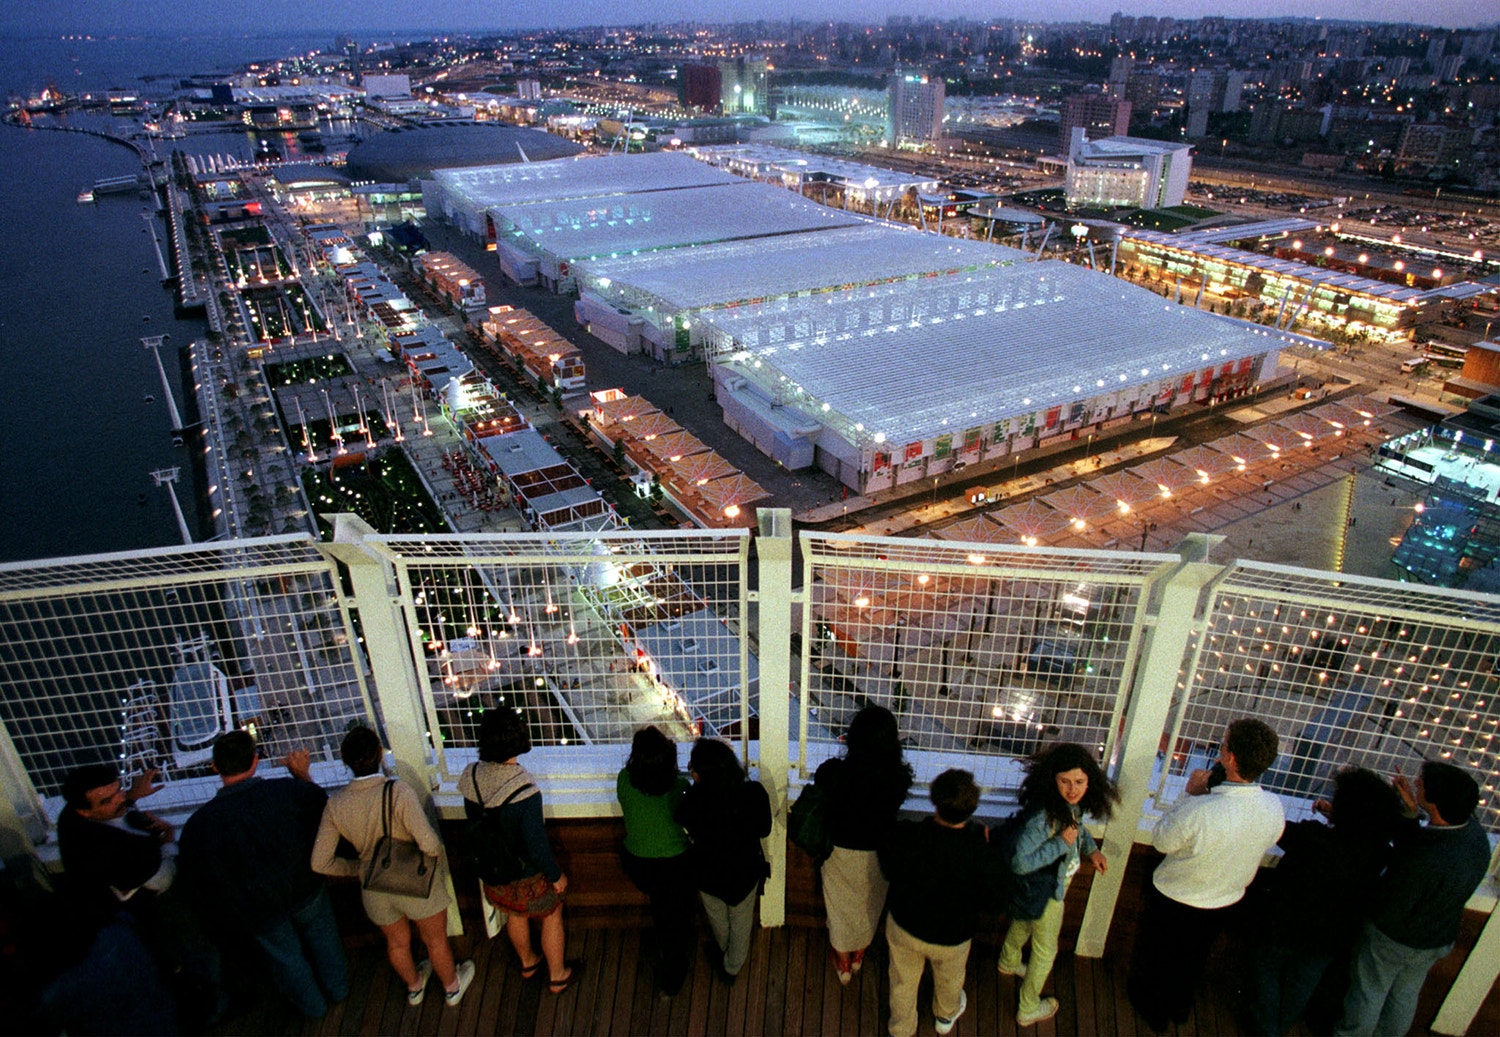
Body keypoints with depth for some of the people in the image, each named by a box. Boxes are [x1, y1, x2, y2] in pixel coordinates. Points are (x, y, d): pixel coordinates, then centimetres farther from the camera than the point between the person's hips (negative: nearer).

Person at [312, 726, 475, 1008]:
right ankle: (452, 987, 48)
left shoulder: (335, 804, -17)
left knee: (397, 943, 31)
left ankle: (414, 987, 56)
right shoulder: (398, 792, -31)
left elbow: (320, 863, -11)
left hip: (375, 892, 4)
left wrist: (359, 868, 5)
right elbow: (429, 844, -34)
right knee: (436, 941, 24)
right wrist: (437, 861, -11)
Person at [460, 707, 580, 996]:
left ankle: (527, 962, 55)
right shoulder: (524, 790, -37)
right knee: (551, 916, 21)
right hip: (527, 874, -6)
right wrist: (556, 875, -11)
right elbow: (537, 845, -29)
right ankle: (557, 976, 40)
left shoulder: (472, 776, -18)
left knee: (515, 915, 31)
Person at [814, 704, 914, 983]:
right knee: (869, 906, 29)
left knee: (841, 905, 26)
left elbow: (819, 802, -10)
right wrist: (888, 748, -1)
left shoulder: (832, 772, -32)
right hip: (877, 856, 1)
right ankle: (858, 957, 54)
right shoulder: (898, 778, -29)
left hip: (839, 852, -1)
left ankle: (843, 964, 48)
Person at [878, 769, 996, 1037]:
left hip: (904, 927, 0)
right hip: (953, 935, 0)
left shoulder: (904, 834, -32)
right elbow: (989, 881, -14)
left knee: (903, 983, 29)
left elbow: (889, 870, -11)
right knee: (950, 980, 34)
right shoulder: (976, 846, -35)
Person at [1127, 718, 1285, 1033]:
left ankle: (1152, 1009, 50)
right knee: (1193, 960, 33)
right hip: (1225, 901, 5)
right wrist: (1209, 794, -4)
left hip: (1174, 901, -5)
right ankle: (1179, 1008, 57)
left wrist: (1189, 793, -17)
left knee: (1157, 957, 26)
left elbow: (1161, 840, -21)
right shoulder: (1275, 808, -24)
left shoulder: (1199, 811, -42)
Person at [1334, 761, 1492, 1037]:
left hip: (1394, 940, -6)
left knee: (1368, 995, 22)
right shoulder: (1476, 833, -20)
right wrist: (1411, 815, -18)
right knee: (1405, 996, 31)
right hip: (1440, 939, 7)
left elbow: (1387, 912, -30)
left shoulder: (1426, 861, -43)